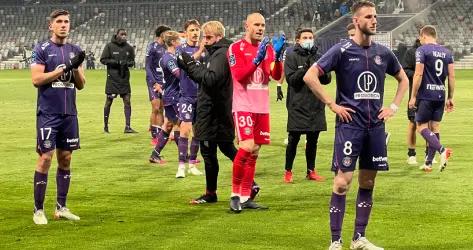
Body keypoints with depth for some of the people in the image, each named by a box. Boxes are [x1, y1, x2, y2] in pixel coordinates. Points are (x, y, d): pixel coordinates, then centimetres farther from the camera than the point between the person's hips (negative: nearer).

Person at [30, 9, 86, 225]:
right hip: (48, 113, -5)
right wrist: (63, 68, -14)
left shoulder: (75, 51, 12)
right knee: (45, 158, -7)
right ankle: (38, 210, 0)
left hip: (69, 114, 5)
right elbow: (36, 79, -11)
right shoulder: (41, 49, -2)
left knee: (65, 158, 7)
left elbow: (81, 85, 12)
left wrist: (76, 68, -8)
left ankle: (61, 207, 15)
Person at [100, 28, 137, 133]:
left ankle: (127, 127, 0)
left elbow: (132, 61, 15)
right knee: (109, 102, 4)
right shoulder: (110, 46, -5)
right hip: (112, 78, -4)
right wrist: (116, 62, -18)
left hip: (125, 79, 4)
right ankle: (105, 126, 17)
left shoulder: (129, 47, 6)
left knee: (127, 101, -2)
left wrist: (128, 63, -9)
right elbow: (103, 59, -5)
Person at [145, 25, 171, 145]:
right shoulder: (152, 47, -6)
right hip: (154, 82, -6)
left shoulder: (166, 47, 11)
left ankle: (159, 134, 10)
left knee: (161, 109, 6)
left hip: (164, 82, 6)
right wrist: (155, 83, -14)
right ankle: (154, 136, -3)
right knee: (155, 108, -9)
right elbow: (148, 67, -8)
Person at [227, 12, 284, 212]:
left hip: (262, 107, 6)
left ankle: (245, 198, 11)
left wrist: (277, 55, -15)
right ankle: (235, 194, -6)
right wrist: (257, 59, -25)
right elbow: (239, 76, -16)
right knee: (246, 148, -18)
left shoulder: (268, 48, 11)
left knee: (254, 153, 6)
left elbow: (277, 76, 0)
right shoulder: (236, 48, -4)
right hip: (243, 106, -6)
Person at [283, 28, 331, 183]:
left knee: (313, 140, 11)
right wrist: (305, 69, -23)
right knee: (293, 140, 1)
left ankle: (311, 171, 21)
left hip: (316, 106, 4)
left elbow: (327, 80, 6)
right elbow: (291, 79, -11)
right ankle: (288, 171, 12)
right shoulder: (292, 57, -2)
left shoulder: (318, 57, 10)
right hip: (297, 106, -4)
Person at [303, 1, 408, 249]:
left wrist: (393, 107, 11)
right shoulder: (342, 50, -7)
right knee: (343, 181, -7)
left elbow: (403, 79, 25)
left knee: (367, 183, 8)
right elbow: (310, 76, -11)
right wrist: (332, 105, -11)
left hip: (375, 125, 5)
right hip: (349, 124, -5)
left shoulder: (383, 53, 9)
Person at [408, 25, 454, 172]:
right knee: (435, 127, 11)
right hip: (440, 95, 6)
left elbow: (418, 75, -13)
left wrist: (413, 97, -9)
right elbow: (452, 76, 9)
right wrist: (450, 98, 15)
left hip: (426, 95, -6)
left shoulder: (422, 50, -7)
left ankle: (442, 150, -21)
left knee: (421, 126, 0)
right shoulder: (447, 52, 11)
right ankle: (428, 163, 14)